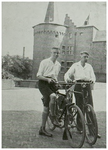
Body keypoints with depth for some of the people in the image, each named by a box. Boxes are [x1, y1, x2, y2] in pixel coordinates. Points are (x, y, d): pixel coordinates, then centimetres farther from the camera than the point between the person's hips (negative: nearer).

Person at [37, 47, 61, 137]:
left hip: (52, 85, 5)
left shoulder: (58, 65, 18)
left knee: (46, 107, 2)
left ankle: (42, 129, 10)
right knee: (53, 96, -34)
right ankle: (53, 118, -18)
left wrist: (56, 82, 13)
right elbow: (39, 75, -5)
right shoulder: (44, 62, 1)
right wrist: (48, 79, -20)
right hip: (43, 83, -5)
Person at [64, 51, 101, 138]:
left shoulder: (89, 66, 18)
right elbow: (67, 74, 4)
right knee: (80, 107, 0)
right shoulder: (75, 65, 12)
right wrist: (68, 79, -19)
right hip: (78, 86, -1)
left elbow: (93, 76, 9)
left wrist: (92, 80, -15)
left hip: (87, 86, 2)